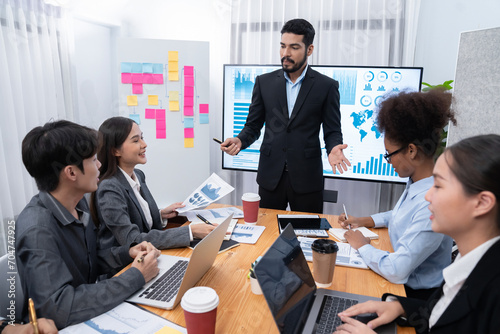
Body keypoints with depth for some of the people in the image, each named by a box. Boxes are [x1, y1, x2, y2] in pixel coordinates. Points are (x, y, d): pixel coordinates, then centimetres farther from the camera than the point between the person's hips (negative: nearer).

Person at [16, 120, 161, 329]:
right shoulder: (36, 230, -25)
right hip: (57, 327, -6)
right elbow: (59, 309, -30)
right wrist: (136, 276, -25)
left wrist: (127, 253, -7)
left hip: (90, 314, 6)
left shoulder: (79, 203, -2)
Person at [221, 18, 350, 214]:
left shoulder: (326, 86, -1)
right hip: (270, 176, 2)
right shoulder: (264, 82, 5)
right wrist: (240, 141, -12)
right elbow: (253, 126, 8)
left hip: (306, 178, -1)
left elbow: (332, 131, 1)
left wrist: (333, 149, -21)